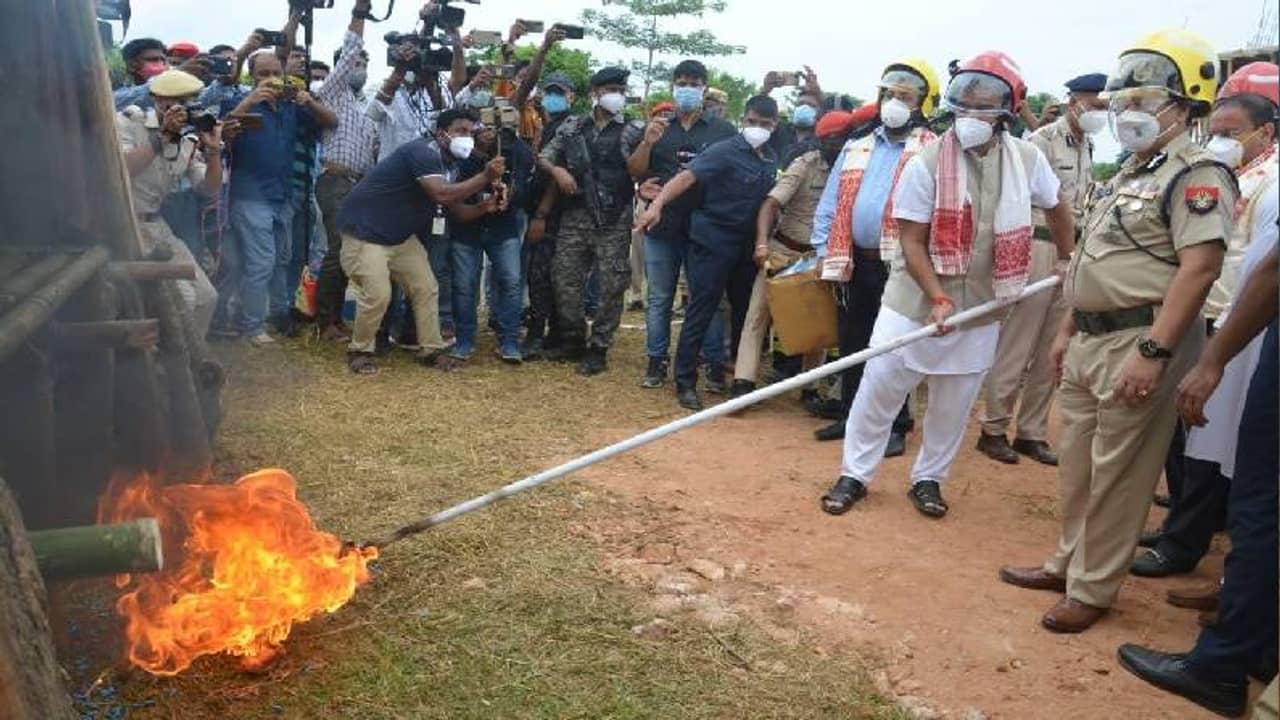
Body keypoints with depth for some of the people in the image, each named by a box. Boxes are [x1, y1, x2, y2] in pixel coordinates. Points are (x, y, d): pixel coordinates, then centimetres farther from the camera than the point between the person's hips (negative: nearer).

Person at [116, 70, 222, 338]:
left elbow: (211, 190, 3)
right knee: (182, 297, -17)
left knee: (206, 297, 5)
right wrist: (163, 136, -22)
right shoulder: (129, 121, -9)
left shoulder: (188, 141, 6)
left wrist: (213, 149, -11)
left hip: (156, 225, 7)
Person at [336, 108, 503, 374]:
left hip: (401, 236, 10)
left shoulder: (450, 163, 7)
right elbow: (442, 195, -37)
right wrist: (485, 177, -37)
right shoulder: (423, 151, -23)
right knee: (377, 294, -16)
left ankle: (431, 349, 15)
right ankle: (359, 351, 5)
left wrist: (483, 207, -12)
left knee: (426, 289, 5)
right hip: (365, 230, -9)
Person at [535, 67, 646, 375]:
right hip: (575, 217, 2)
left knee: (612, 286, -2)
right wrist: (557, 170, -7)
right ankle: (573, 341, 20)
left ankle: (598, 349, 8)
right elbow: (544, 157, 12)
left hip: (615, 222, -2)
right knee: (565, 280, 2)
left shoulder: (633, 131, 4)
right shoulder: (573, 126, 11)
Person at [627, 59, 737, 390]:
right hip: (661, 227, 3)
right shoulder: (658, 127, 13)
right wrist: (647, 143, -11)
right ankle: (656, 362, 16)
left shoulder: (722, 130, 4)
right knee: (658, 298, 7)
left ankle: (715, 365, 8)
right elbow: (635, 171, 7)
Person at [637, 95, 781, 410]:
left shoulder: (771, 161, 9)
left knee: (746, 311, 13)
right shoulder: (725, 151, -12)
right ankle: (685, 383, 3)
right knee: (700, 312, -4)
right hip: (713, 241, -7)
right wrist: (657, 204, -37)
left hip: (746, 245, 7)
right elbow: (687, 176, -23)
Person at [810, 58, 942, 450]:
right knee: (852, 345, 14)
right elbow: (829, 204, 12)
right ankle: (851, 416, 27)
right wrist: (825, 252, 4)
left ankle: (895, 426, 14)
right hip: (854, 264, 5)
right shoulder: (857, 149, 13)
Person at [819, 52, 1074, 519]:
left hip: (980, 309, 3)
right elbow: (912, 241, -13)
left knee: (953, 405, 14)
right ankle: (855, 474, 22)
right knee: (878, 391, 4)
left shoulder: (1027, 160, -5)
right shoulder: (927, 163, -14)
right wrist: (938, 298, -22)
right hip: (915, 303, -2)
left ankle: (928, 479, 33)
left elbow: (1056, 208, 16)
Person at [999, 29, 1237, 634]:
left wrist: (1153, 352, -27)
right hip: (1090, 342, 9)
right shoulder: (1129, 173, 18)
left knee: (1117, 475, 0)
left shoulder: (1196, 174, -12)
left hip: (1141, 343, -9)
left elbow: (1199, 267, -22)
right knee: (1077, 464, 17)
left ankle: (1093, 590, 12)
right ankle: (1068, 563, 32)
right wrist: (1068, 331, 21)